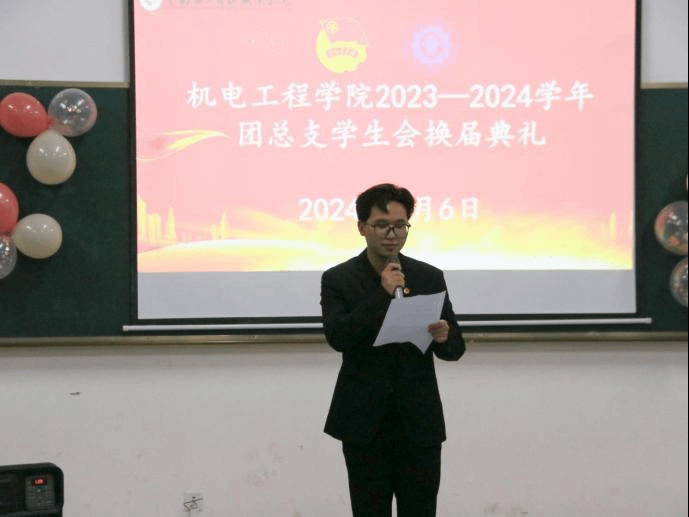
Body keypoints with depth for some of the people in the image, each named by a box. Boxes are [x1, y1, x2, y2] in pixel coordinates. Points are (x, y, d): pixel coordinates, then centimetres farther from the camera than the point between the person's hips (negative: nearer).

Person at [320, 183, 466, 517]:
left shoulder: (430, 277, 4)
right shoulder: (338, 279, -1)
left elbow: (455, 348, 5)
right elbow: (337, 337, -16)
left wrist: (443, 337, -19)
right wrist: (382, 295, -21)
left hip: (419, 422, 1)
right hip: (364, 423, -1)